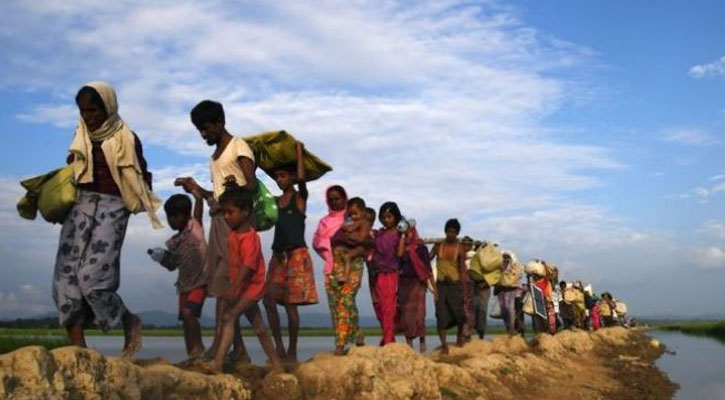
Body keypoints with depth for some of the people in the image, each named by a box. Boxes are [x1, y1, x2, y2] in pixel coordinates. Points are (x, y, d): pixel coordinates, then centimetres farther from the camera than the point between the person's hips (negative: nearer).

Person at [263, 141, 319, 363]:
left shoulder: (300, 198, 1)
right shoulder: (275, 201, 15)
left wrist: (299, 151, -9)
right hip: (278, 255, 5)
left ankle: (292, 352, 4)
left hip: (297, 255, -5)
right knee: (269, 301, -3)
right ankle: (279, 348, 6)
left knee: (290, 304, -5)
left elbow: (301, 178, -17)